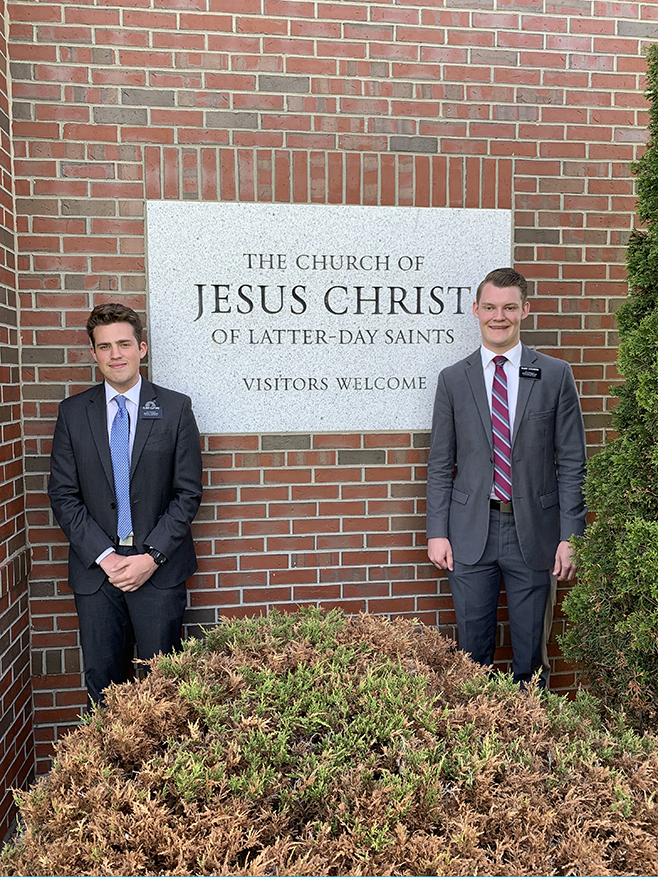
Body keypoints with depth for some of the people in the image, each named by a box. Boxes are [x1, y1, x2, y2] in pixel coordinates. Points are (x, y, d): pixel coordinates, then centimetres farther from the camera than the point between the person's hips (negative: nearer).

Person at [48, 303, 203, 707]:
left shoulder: (175, 408, 0)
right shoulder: (73, 412, 4)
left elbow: (188, 492, -2)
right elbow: (63, 495, 2)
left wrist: (152, 556, -11)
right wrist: (104, 556, -9)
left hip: (159, 569, -1)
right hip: (96, 568, 2)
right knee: (102, 682, 11)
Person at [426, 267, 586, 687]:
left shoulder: (556, 375, 1)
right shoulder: (453, 379, 4)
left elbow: (572, 462, 1)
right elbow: (440, 464, 5)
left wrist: (571, 535, -4)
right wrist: (437, 532, -1)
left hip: (532, 531, 0)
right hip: (470, 531, 1)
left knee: (530, 649, 11)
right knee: (473, 648, 9)